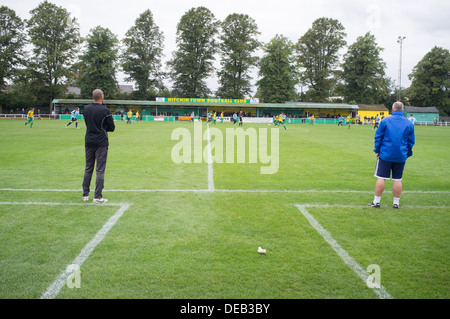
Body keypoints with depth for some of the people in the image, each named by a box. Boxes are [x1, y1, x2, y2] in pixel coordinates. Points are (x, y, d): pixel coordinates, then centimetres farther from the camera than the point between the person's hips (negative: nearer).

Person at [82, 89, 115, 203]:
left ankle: (85, 195, 18)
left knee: (88, 168, 14)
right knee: (100, 170, 0)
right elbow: (112, 128, -4)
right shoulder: (105, 111, -10)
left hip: (89, 142, 5)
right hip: (101, 143, -5)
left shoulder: (86, 109, 4)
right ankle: (97, 197, 0)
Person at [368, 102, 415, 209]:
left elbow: (378, 137, -1)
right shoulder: (409, 124, 4)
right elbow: (411, 141, 10)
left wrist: (377, 151, 6)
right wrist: (407, 154, 20)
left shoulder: (385, 121, -3)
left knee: (381, 178, 2)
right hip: (401, 156, 2)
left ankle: (376, 201, 5)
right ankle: (396, 203, 14)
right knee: (397, 179, 8)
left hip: (385, 154, -2)